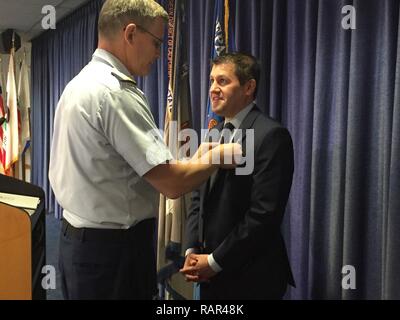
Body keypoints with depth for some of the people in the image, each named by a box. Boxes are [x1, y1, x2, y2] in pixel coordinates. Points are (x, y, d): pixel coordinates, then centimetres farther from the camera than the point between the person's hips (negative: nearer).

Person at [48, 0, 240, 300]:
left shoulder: (80, 84, 9)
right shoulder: (116, 92, -21)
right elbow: (172, 183, -24)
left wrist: (193, 161, 11)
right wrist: (218, 156, -5)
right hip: (114, 247, -9)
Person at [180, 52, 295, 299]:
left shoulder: (271, 135, -15)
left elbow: (264, 213, -20)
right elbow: (199, 199, 11)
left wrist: (216, 261, -14)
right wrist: (192, 251, -1)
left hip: (250, 278, -6)